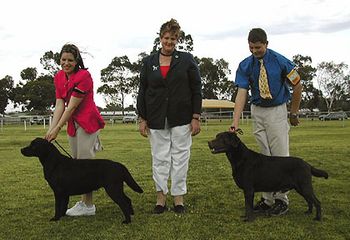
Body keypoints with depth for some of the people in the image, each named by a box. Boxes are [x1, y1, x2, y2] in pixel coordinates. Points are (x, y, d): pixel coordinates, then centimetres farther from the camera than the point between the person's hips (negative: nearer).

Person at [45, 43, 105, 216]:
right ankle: (84, 202, 20)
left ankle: (88, 205, 3)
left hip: (87, 122, -8)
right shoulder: (59, 77, 5)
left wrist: (58, 129, -19)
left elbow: (72, 106, -19)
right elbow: (59, 105, 0)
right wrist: (51, 129, -10)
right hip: (72, 123, 8)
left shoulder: (83, 76, -17)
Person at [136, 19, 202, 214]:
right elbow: (142, 92, 8)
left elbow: (197, 90, 0)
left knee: (180, 157, 3)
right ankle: (161, 196, 15)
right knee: (160, 158, 5)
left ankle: (179, 197, 13)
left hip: (181, 118, -1)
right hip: (156, 119, 2)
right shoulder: (149, 62, 7)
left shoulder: (187, 60, 1)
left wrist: (196, 117, -6)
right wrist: (142, 119, 3)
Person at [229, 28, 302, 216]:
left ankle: (281, 199, 8)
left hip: (277, 110, -3)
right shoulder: (245, 66, -4)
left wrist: (294, 114, 4)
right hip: (257, 111, 3)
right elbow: (241, 93, -11)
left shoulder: (280, 61, -12)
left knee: (280, 156, -4)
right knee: (264, 156, 8)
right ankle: (267, 199, 17)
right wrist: (235, 122, -21)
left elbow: (297, 86, -1)